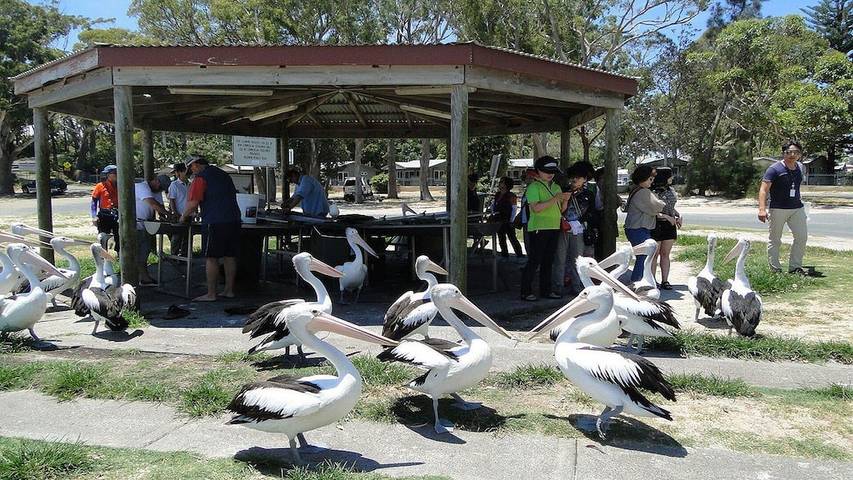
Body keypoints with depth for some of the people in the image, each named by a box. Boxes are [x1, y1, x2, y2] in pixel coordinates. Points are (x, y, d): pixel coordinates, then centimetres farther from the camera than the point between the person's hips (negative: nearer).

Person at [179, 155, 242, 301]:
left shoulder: (200, 178, -5)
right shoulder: (224, 175, 19)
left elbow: (193, 203, -13)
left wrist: (184, 216, 6)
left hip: (214, 223, -7)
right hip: (233, 220, 8)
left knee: (211, 258, -2)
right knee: (229, 257, 11)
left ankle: (211, 294, 0)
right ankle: (229, 290, 17)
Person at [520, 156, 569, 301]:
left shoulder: (556, 187, 16)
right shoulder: (534, 187, -7)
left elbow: (560, 210, 17)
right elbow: (536, 208, -19)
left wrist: (565, 200, -4)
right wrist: (554, 199, -22)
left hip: (554, 228, 7)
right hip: (538, 228, -7)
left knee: (548, 261, 11)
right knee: (534, 261, -6)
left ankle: (546, 290, 19)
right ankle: (525, 292, 0)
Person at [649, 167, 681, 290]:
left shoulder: (671, 190, 9)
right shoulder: (653, 192, -15)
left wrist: (678, 215, 4)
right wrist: (667, 217, -21)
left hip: (670, 226, 7)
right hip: (656, 226, -6)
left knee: (666, 254, 9)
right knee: (655, 254, 2)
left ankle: (665, 281, 14)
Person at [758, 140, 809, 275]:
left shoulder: (800, 167, 9)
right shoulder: (775, 169, -11)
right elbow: (763, 189, -18)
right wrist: (762, 209, -29)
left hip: (797, 208, 6)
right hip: (778, 208, -6)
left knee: (802, 237, 2)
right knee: (775, 240, 2)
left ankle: (795, 267, 14)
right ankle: (775, 269, 11)